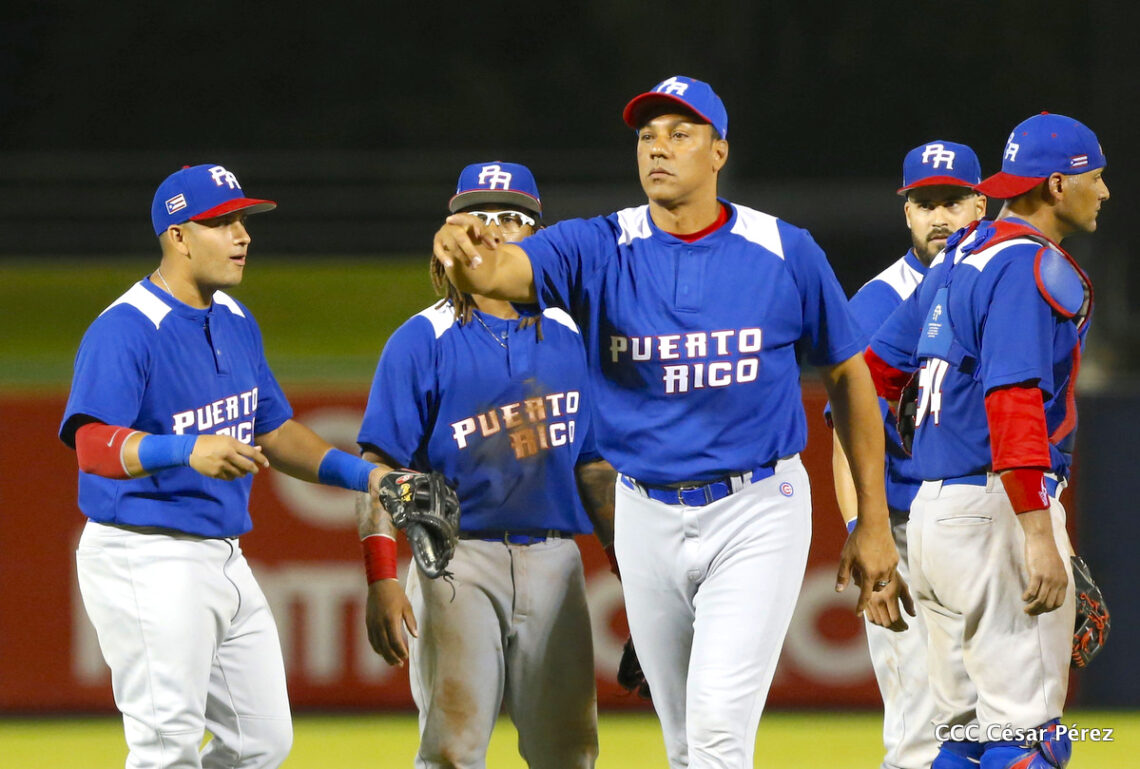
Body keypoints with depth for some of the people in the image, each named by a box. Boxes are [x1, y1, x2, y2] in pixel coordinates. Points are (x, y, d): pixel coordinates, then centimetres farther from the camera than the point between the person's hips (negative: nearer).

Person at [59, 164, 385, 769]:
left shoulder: (236, 323, 13)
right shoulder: (125, 330, -16)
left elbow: (273, 431, 24)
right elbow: (92, 443, -29)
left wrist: (362, 475, 11)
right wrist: (187, 451, -45)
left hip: (225, 558, 9)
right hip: (147, 560, -9)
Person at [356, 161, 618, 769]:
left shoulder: (568, 339, 12)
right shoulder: (422, 342, 0)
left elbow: (596, 468, 15)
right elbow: (382, 468, -5)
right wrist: (381, 579, -15)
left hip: (553, 563, 4)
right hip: (458, 563, -4)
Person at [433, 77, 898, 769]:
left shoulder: (786, 254, -5)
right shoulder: (600, 250, -4)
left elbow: (848, 375, 5)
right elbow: (504, 269, -23)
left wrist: (874, 522, 4)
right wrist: (467, 254, -50)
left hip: (758, 510, -3)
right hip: (649, 518, 3)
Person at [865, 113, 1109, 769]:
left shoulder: (965, 255, 17)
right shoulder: (1032, 269, -12)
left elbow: (877, 367, 21)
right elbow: (1014, 401, -23)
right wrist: (1039, 539, -28)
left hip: (932, 510, 10)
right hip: (996, 511, -10)